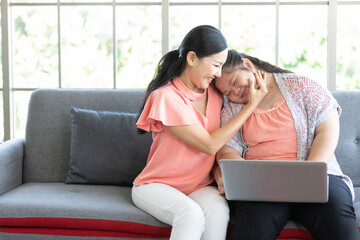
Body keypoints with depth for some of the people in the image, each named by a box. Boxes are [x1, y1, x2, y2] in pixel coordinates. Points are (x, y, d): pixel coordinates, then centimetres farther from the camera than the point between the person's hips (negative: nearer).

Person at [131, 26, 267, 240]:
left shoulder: (215, 93, 3)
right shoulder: (166, 97, -17)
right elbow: (210, 145, -17)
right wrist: (252, 105, -13)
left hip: (200, 187, 5)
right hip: (156, 185, -4)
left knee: (217, 210, -30)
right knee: (191, 214, -36)